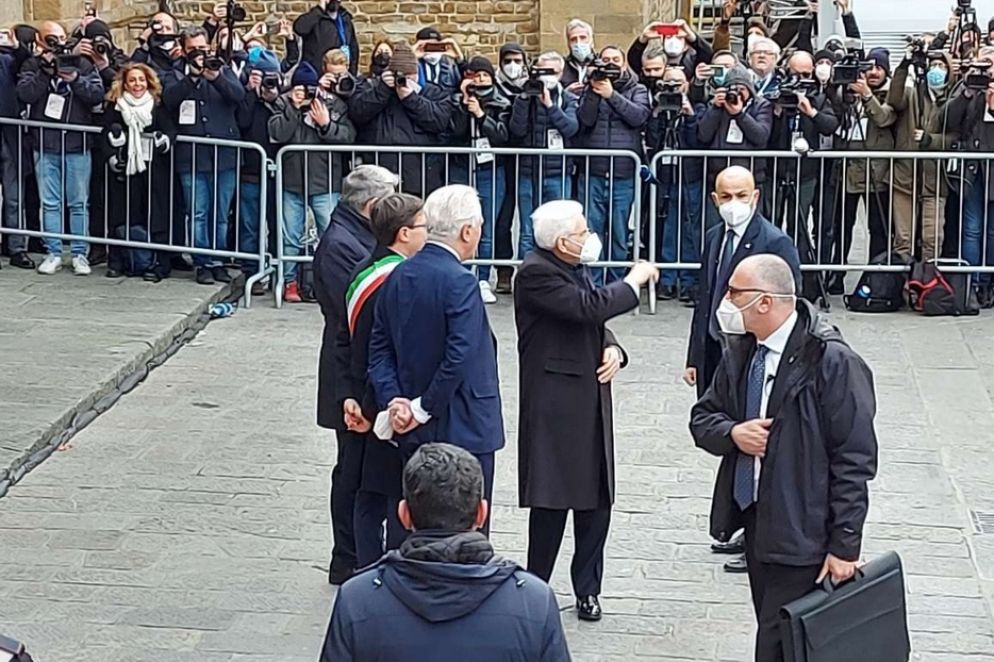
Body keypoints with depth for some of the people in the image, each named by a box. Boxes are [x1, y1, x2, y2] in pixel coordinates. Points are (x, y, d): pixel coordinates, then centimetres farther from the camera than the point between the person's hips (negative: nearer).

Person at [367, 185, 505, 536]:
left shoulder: (399, 276, 6)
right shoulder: (460, 282, -18)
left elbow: (379, 348, 6)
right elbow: (459, 358, -24)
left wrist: (393, 400, -2)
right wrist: (424, 409, -15)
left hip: (414, 433, 8)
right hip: (461, 429, -8)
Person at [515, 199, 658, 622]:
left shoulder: (576, 268, 13)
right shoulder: (536, 273, -15)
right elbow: (589, 306, -25)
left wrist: (612, 350, -1)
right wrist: (634, 281, -12)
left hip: (591, 401, 8)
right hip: (555, 404, -8)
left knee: (596, 500, 10)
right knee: (552, 501, -4)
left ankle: (587, 590, 20)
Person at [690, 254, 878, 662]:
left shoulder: (832, 362, -18)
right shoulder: (740, 352, 5)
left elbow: (854, 459, -16)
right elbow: (702, 418, 15)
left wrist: (844, 544, -16)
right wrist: (732, 433, -9)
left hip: (802, 532, -7)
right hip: (754, 520, 7)